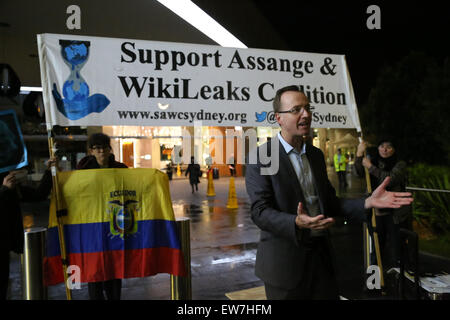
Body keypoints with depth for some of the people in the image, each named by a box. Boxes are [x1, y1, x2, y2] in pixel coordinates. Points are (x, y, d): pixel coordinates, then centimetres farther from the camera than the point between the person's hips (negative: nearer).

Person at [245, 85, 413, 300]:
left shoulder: (316, 154, 9)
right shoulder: (261, 157, -12)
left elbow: (328, 202, 11)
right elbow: (259, 211, -18)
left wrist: (367, 202, -4)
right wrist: (297, 223, -35)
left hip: (321, 256, 6)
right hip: (285, 261, -6)